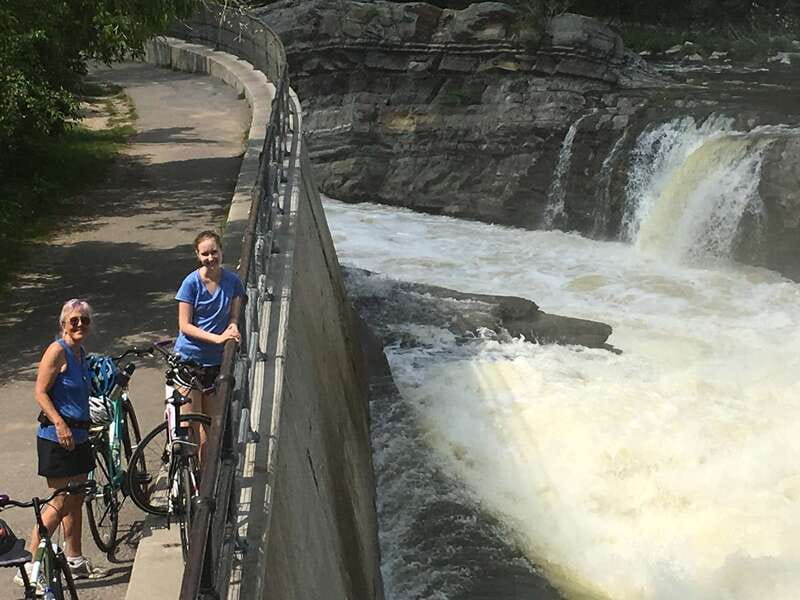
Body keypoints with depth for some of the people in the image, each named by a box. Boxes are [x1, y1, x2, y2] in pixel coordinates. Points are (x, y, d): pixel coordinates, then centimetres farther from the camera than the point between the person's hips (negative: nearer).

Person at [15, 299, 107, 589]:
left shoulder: (81, 352, 12)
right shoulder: (57, 350, -14)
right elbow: (40, 392, -19)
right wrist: (60, 424, -26)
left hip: (78, 436, 9)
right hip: (56, 437, -9)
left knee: (76, 501, 15)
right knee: (60, 504, -6)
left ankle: (75, 561, 26)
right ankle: (28, 567, 2)